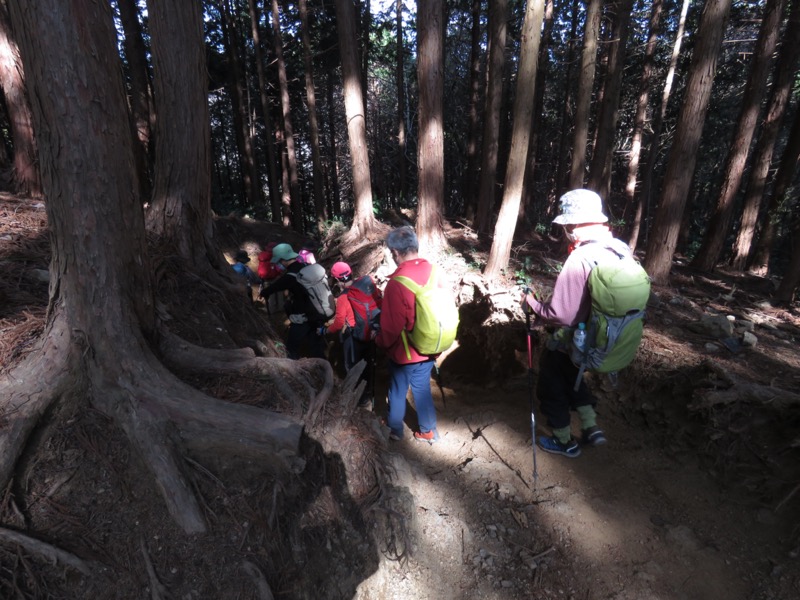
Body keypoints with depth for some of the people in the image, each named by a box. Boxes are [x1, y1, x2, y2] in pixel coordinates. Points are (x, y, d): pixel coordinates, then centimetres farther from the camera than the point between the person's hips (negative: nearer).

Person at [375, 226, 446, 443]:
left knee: (398, 390, 17)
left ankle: (395, 429, 38)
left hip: (404, 350, -5)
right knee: (422, 387, 22)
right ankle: (428, 431, 35)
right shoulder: (434, 271, -8)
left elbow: (391, 324, -21)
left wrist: (381, 342, -1)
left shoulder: (398, 281, -26)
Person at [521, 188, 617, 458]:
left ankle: (565, 442, 34)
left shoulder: (580, 259, -31)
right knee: (570, 375, 33)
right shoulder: (621, 249, -6)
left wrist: (531, 303, -14)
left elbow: (561, 315, -32)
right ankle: (590, 427, 33)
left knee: (551, 387, 18)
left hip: (570, 342, -7)